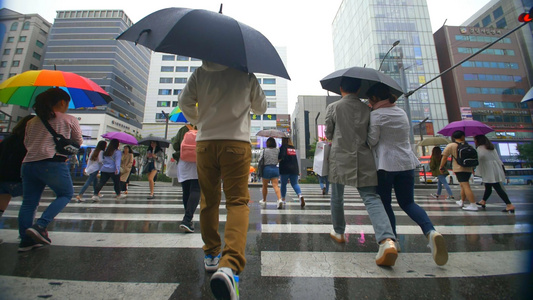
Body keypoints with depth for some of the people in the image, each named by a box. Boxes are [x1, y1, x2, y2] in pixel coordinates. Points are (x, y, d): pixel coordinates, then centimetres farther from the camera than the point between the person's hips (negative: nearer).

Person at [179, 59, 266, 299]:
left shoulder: (200, 73, 13)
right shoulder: (246, 75, 10)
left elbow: (184, 102, 9)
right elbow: (261, 107, 17)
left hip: (205, 142, 3)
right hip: (237, 142, -2)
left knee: (209, 200, 13)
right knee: (237, 201, -4)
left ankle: (211, 255, 27)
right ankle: (229, 265, -19)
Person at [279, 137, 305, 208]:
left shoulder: (283, 147, -5)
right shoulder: (293, 147, 14)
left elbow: (281, 156, -19)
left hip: (285, 169, -4)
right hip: (294, 168, 4)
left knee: (283, 184, 11)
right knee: (295, 184, 4)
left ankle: (283, 199, 21)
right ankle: (300, 195, -22)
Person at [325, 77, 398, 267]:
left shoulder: (333, 107, 2)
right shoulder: (367, 109, 10)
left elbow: (328, 134, 7)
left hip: (340, 157, -2)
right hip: (363, 159, 2)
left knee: (337, 197, 13)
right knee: (371, 198, 1)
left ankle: (338, 232, 27)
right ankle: (387, 239, -17)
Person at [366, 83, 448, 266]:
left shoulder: (376, 115, -9)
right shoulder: (402, 112, 14)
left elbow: (372, 141, -10)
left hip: (385, 164, -6)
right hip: (406, 162, 7)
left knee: (385, 203, 7)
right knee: (408, 202, 12)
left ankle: (393, 240, 11)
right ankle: (431, 231, -9)